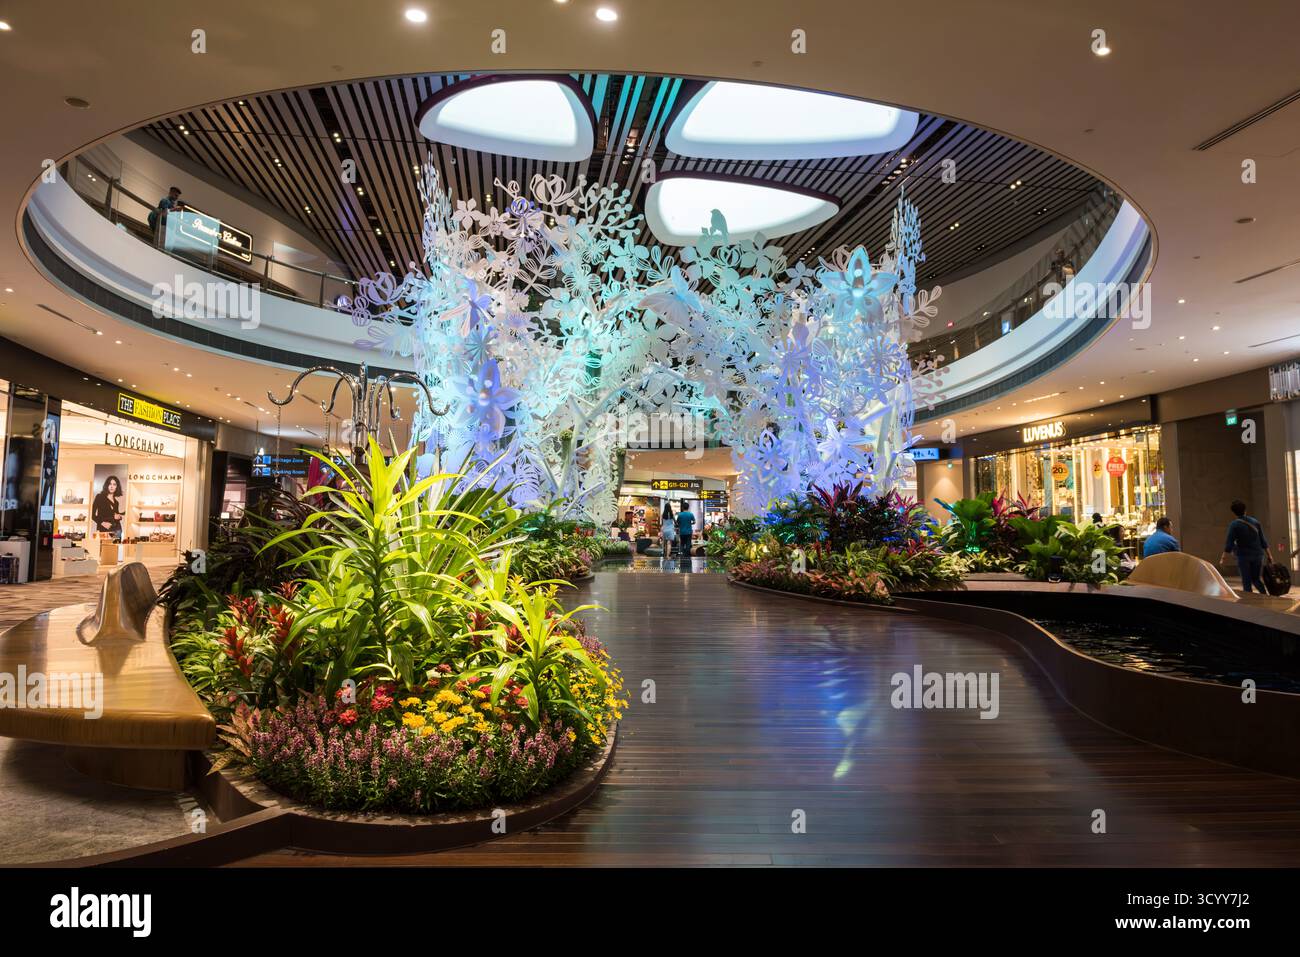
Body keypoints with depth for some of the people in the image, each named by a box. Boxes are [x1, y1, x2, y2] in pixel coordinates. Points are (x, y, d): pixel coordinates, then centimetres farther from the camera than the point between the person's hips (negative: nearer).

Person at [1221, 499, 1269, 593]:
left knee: (1246, 582, 2)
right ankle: (1265, 595, 0)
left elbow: (1229, 543, -14)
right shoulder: (1255, 521, 4)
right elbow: (1263, 540, 6)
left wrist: (1224, 558, -11)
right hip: (1258, 555, 4)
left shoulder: (1234, 525, -10)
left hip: (1244, 555, -4)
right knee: (1256, 579, 17)